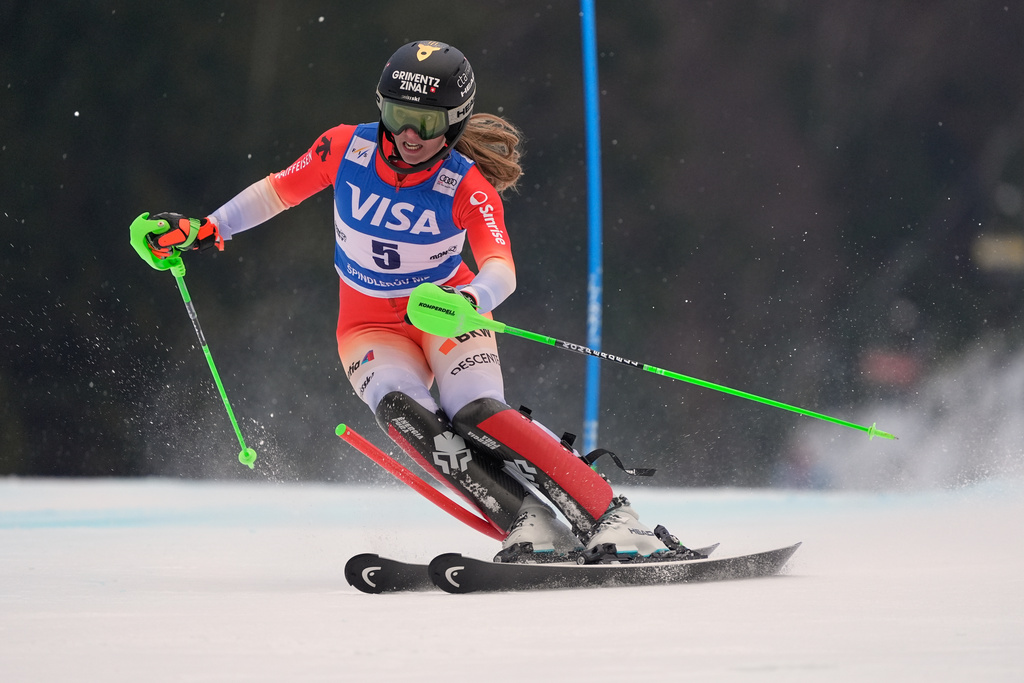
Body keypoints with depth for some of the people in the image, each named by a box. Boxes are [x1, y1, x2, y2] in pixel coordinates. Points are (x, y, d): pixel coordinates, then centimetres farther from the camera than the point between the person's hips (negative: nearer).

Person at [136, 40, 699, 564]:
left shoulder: (467, 188, -20)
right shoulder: (347, 148, -14)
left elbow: (501, 269, -35)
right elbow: (279, 190, 4)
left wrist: (467, 300, -56)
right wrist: (204, 230, -1)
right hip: (370, 324, 2)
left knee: (478, 415, -30)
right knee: (402, 410, -31)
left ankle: (611, 520, -31)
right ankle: (531, 527, -36)